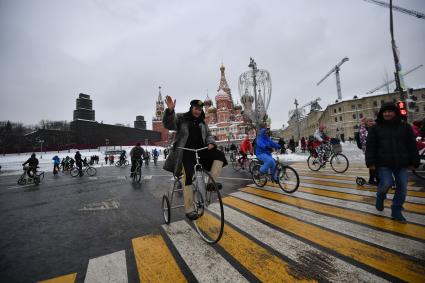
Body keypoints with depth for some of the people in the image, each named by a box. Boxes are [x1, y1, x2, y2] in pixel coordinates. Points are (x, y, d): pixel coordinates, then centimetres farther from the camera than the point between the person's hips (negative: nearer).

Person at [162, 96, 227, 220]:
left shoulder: (202, 122, 17)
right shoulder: (181, 118, 3)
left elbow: (208, 135, 15)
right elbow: (168, 124, -14)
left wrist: (211, 143, -10)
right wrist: (170, 110, -35)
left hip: (200, 151, 5)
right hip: (186, 153, -4)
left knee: (219, 154, -15)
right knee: (188, 178, -18)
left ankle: (212, 182, -13)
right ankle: (189, 210, -8)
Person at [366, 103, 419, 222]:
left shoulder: (405, 127, 7)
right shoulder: (375, 128, 0)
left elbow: (412, 146, 8)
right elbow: (370, 147, -3)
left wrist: (413, 162, 2)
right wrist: (370, 162, -9)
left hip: (402, 163, 3)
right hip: (383, 163, -3)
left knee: (402, 188, 4)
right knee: (386, 183, -14)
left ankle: (396, 212, 19)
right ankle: (380, 197, 19)